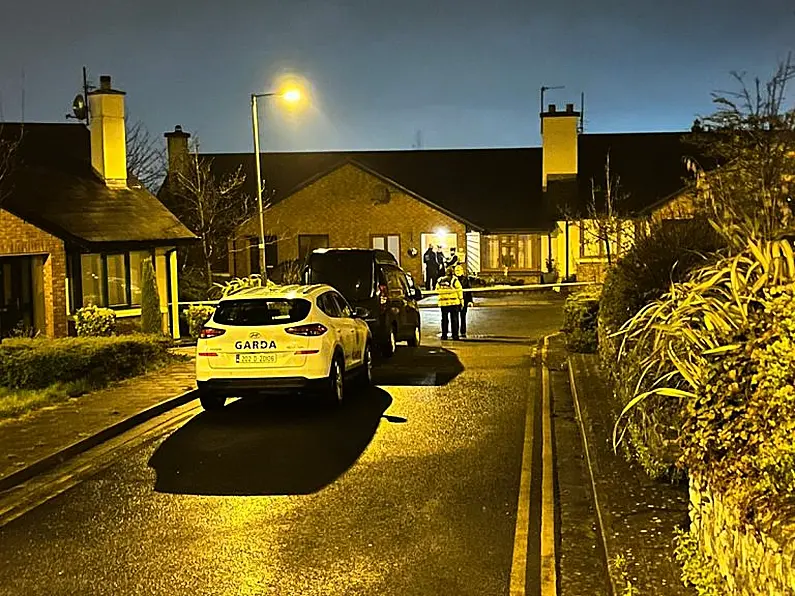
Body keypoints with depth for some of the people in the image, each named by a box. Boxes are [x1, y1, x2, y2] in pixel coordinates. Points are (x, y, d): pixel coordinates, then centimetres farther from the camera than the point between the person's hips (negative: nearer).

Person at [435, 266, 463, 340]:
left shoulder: (439, 281, 5)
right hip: (454, 303, -3)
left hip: (443, 303, 3)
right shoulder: (455, 281, -7)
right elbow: (459, 292, -6)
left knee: (444, 319, 10)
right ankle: (455, 335, 1)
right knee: (454, 320, 3)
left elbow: (437, 290, 9)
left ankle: (444, 335, 9)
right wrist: (461, 302, 2)